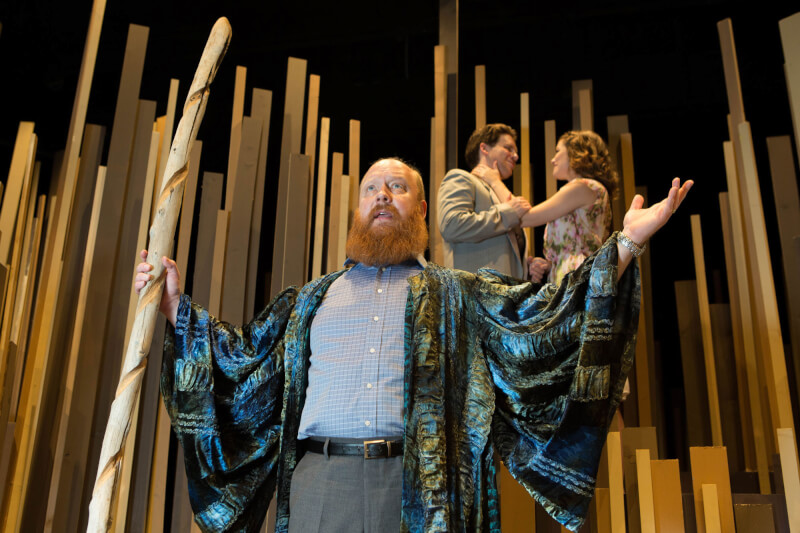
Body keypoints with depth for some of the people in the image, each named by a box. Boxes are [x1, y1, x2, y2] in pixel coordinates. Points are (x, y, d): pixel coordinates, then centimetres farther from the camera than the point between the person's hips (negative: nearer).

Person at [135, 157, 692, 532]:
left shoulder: (457, 294, 16)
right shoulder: (312, 299, 23)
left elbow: (541, 315, 6)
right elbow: (244, 359, 24)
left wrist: (625, 244, -2)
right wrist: (179, 307, 16)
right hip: (322, 479, 2)